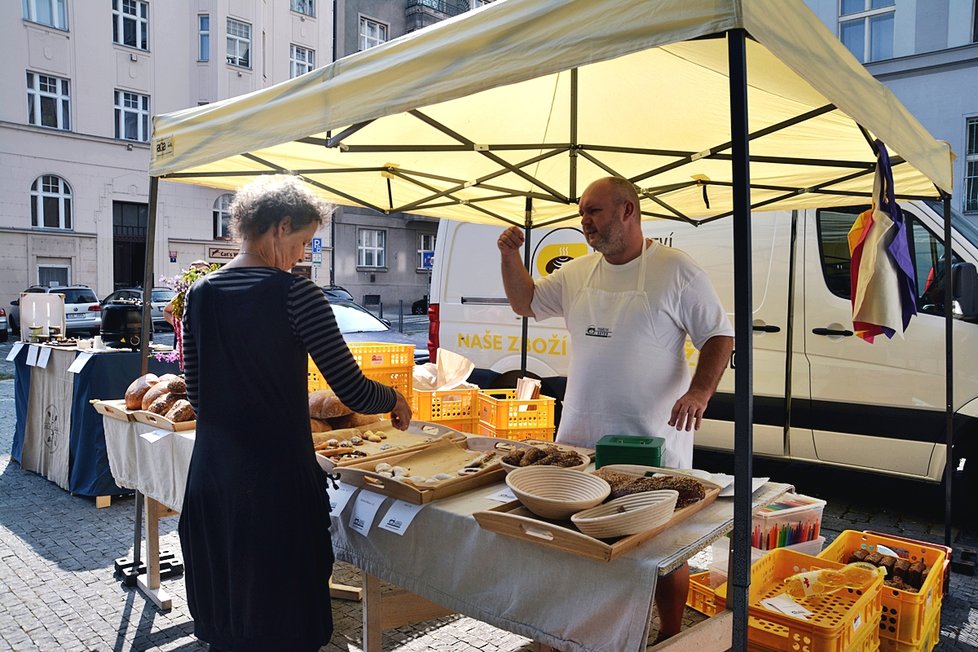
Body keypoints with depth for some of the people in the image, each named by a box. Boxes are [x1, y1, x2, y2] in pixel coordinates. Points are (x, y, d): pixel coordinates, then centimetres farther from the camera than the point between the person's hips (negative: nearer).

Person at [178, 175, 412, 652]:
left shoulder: (200, 294, 3)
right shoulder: (295, 294, -15)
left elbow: (197, 394, 10)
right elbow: (353, 393, -15)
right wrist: (395, 400, 4)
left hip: (212, 475, 6)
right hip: (277, 475, -6)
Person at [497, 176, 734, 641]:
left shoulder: (675, 270, -6)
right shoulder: (577, 273, 10)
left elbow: (719, 335, -5)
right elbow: (525, 303, 21)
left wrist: (699, 392, -21)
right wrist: (510, 256, 5)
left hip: (654, 437, -5)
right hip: (580, 433, 5)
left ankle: (670, 635, 28)